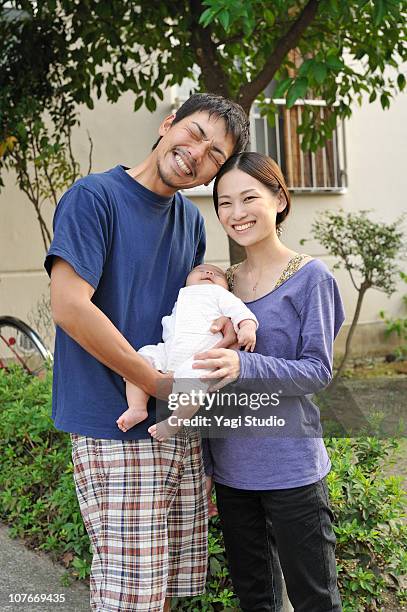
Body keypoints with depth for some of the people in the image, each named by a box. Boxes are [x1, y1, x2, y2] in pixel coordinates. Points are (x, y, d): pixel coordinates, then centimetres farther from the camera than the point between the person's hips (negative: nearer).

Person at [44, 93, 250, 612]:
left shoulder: (191, 219, 12)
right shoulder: (95, 196, -9)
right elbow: (69, 306, -19)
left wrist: (220, 322, -1)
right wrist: (160, 384, -15)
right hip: (115, 432, -7)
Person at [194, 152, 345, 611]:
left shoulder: (310, 276, -8)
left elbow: (318, 371, -13)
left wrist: (243, 366, -29)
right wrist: (206, 460, 11)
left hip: (290, 466, -5)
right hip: (230, 467, 5)